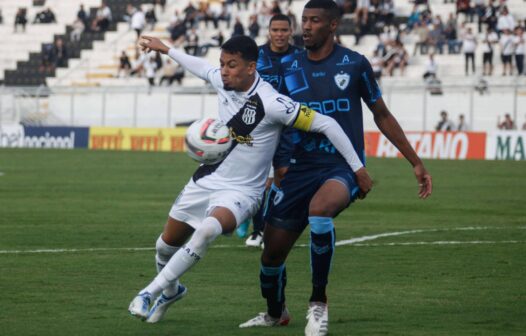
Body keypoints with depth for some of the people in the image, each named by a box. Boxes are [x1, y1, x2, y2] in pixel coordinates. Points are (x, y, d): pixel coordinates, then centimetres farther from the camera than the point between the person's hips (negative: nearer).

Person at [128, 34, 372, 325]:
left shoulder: (270, 103, -26)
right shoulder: (222, 81, -7)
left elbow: (325, 124, -23)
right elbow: (203, 68, 19)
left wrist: (357, 167, -20)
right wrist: (166, 50, 31)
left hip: (241, 191, -6)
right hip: (207, 179, 7)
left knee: (207, 230, -35)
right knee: (166, 244, 15)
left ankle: (151, 291, -21)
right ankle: (170, 290, 48)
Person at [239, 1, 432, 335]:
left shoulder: (354, 64, -1)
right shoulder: (287, 68, 5)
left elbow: (382, 116, 9)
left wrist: (416, 163, 10)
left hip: (344, 167, -4)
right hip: (300, 169, 4)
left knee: (319, 208, -37)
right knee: (272, 250, 3)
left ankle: (319, 303, -20)